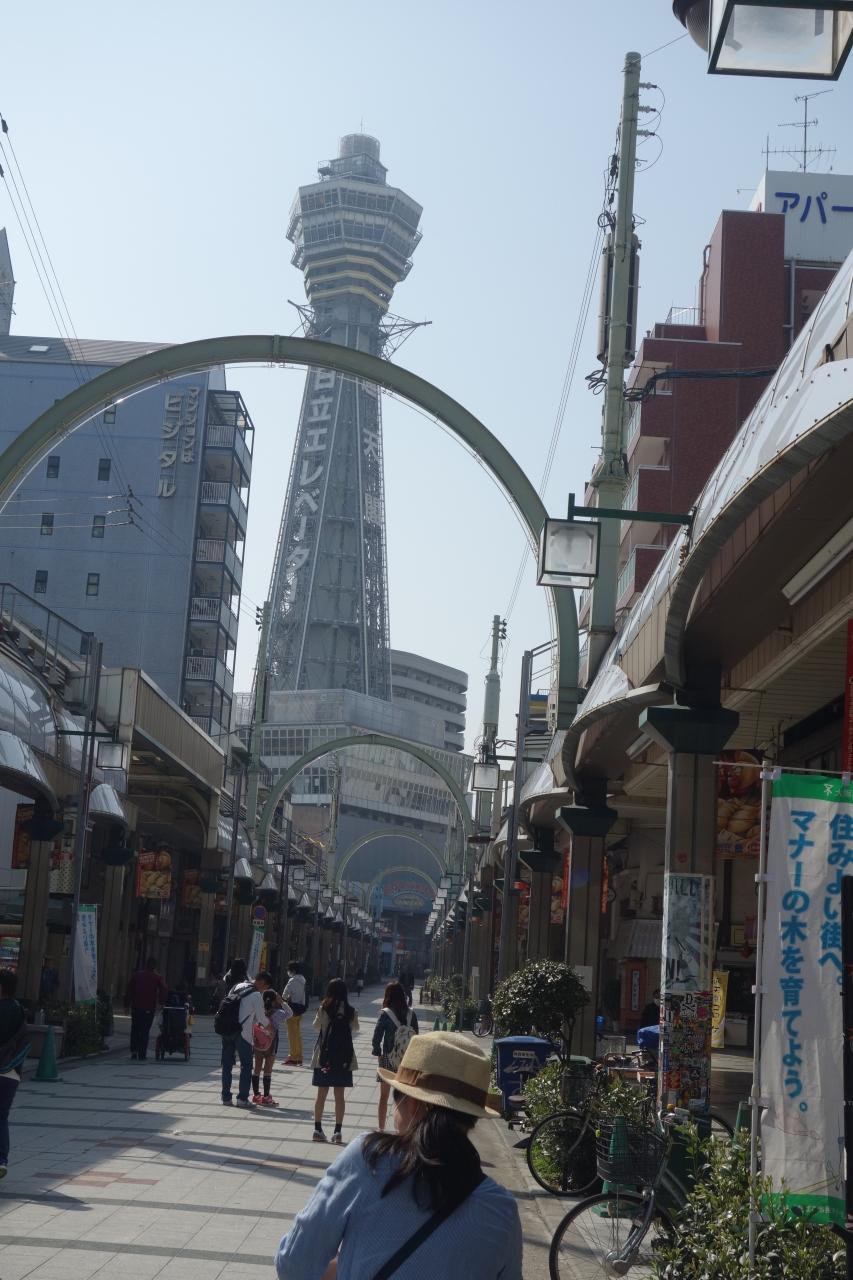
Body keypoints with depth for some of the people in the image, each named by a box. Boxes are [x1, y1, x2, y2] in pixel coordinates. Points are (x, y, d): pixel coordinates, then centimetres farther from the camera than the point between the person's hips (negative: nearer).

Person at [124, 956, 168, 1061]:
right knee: (145, 1031, 2)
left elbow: (129, 991, 4)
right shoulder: (157, 977, 0)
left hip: (136, 1006, 1)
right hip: (149, 1008, -1)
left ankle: (134, 1051, 7)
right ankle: (142, 1054, -1)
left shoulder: (136, 975, 5)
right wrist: (162, 1002, -4)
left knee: (135, 1029, 15)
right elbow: (163, 991, -11)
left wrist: (127, 1004, 7)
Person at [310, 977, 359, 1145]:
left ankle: (318, 1129, 9)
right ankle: (338, 1131, 4)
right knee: (340, 1095, 5)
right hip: (344, 1057, 0)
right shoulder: (350, 1012, -5)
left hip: (324, 1056, 0)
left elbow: (316, 1026, 7)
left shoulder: (323, 1009, -7)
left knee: (321, 1094, 8)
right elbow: (355, 1028, 10)